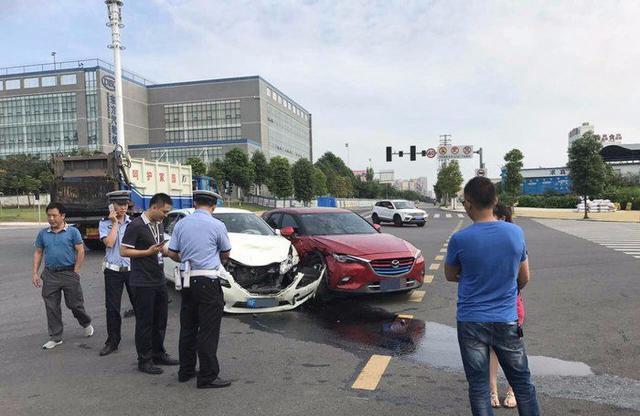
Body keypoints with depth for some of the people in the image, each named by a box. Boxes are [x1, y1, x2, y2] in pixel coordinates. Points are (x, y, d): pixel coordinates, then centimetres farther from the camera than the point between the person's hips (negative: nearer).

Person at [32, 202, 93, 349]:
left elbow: (80, 251, -5)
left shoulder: (72, 231, -5)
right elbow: (38, 253, 11)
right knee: (51, 307, 7)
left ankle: (87, 323, 32)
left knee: (74, 304, 5)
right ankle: (55, 337, 18)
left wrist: (75, 272, -8)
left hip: (69, 273, -3)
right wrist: (35, 273, 4)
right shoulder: (43, 234, 6)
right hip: (50, 275, 3)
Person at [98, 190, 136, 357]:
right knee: (112, 307, 6)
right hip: (113, 271, 0)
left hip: (132, 268, 1)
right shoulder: (105, 223, 1)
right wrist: (114, 223, -10)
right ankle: (112, 341, 18)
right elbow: (109, 243, -14)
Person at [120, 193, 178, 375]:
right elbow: (123, 251, -14)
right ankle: (144, 360, 11)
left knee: (160, 318, 15)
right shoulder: (136, 225, -13)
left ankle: (158, 354, 28)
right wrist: (148, 252, -20)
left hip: (159, 280, 8)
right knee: (145, 321, 0)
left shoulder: (159, 224, 12)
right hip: (143, 282, -8)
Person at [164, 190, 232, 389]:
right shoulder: (217, 226, -8)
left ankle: (186, 371, 24)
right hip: (208, 282, -5)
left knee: (187, 327, 15)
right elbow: (225, 255, 4)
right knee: (208, 331, -1)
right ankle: (207, 376, 3)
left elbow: (172, 253, 7)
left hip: (188, 281, 6)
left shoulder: (181, 224, 4)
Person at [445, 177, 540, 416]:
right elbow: (524, 278, 6)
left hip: (471, 322, -2)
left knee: (478, 386, 10)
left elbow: (450, 276, 2)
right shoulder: (516, 233, -7)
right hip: (507, 321, 2)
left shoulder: (459, 239, -15)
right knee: (522, 382, 17)